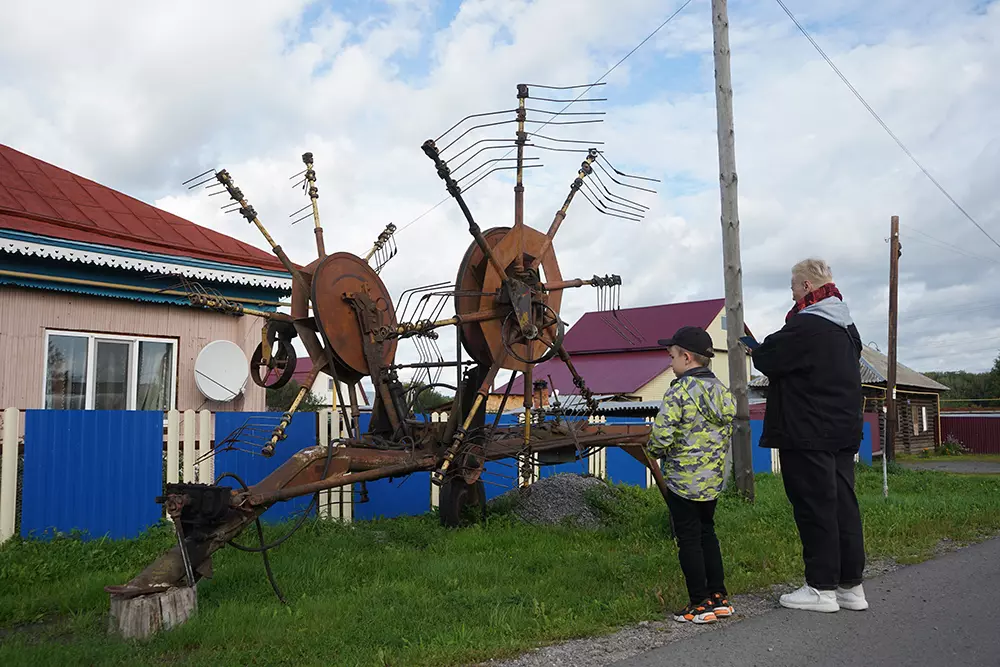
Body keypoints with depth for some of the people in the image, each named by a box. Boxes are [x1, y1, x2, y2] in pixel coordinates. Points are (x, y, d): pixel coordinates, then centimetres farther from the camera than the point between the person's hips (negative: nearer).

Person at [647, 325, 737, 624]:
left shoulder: (679, 392, -18)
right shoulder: (721, 390, 6)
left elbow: (662, 434, -22)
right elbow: (728, 431, 13)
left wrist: (654, 451, -1)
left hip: (684, 479, -7)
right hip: (713, 479, 8)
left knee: (688, 540, 3)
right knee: (707, 533, 19)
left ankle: (700, 605, 8)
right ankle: (718, 597, 25)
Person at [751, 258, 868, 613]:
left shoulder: (805, 326, -17)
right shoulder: (847, 327, 14)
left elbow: (766, 360, -14)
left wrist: (756, 348, 9)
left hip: (808, 434, -9)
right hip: (844, 430, 9)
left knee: (814, 507, -2)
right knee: (843, 504, 11)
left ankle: (822, 587, 6)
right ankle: (851, 585, 18)